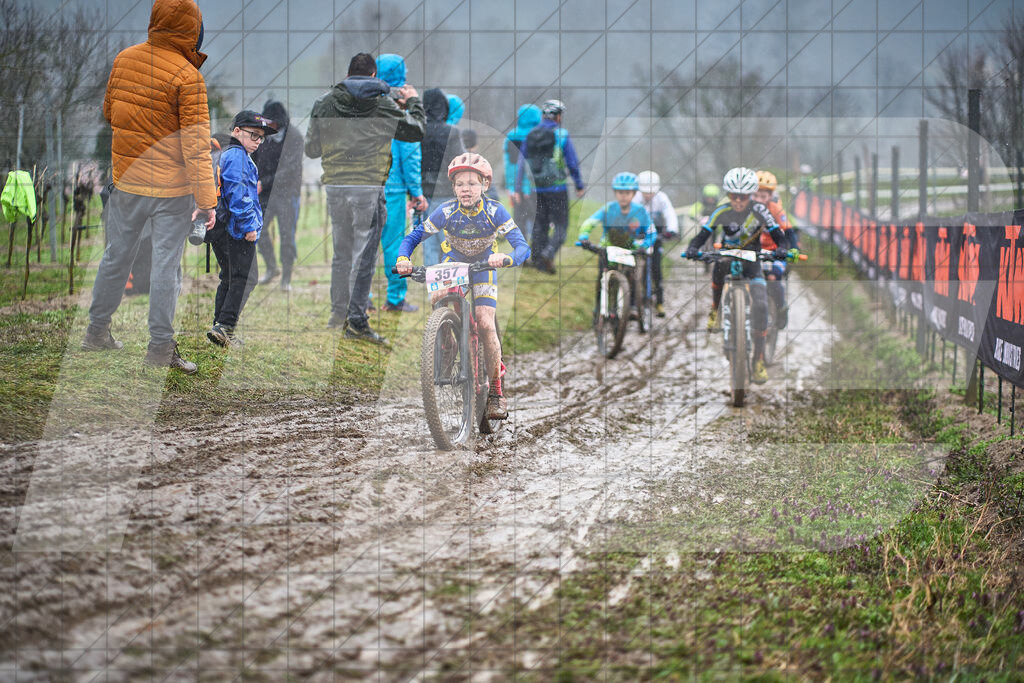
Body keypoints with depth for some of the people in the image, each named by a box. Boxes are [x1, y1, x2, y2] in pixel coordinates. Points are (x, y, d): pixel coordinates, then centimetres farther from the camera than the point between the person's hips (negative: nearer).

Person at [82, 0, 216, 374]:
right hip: (172, 188, -5)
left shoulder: (124, 59, -1)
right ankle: (160, 347, 4)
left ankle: (97, 331, 27)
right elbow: (195, 145, -18)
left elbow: (109, 111, 14)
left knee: (116, 257, 17)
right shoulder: (187, 77, -18)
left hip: (126, 179, 5)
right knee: (167, 265, 2)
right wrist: (206, 199, -15)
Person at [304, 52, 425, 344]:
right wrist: (413, 101, 30)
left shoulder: (324, 103, 5)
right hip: (369, 187, -3)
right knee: (364, 254, -1)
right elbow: (416, 132, 13)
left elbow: (311, 150, 12)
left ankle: (338, 313, 22)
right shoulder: (385, 104, 0)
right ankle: (356, 321, -4)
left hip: (335, 186, 3)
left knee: (342, 252, 16)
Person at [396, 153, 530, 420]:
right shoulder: (447, 211, -22)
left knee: (486, 324, -18)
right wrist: (403, 258, -37)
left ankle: (496, 391, -8)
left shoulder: (494, 211, -24)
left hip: (483, 269, -2)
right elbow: (413, 237, -16)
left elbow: (523, 247, -31)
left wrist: (507, 258, -53)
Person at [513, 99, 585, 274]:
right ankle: (548, 254, -21)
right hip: (557, 187, -5)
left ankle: (538, 260, 14)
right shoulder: (561, 135, -7)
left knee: (540, 225, 14)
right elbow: (573, 163, -5)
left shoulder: (530, 136, 6)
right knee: (560, 225, 0)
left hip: (537, 188, 5)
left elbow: (521, 163, 4)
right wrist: (579, 186, 6)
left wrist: (517, 190, 6)